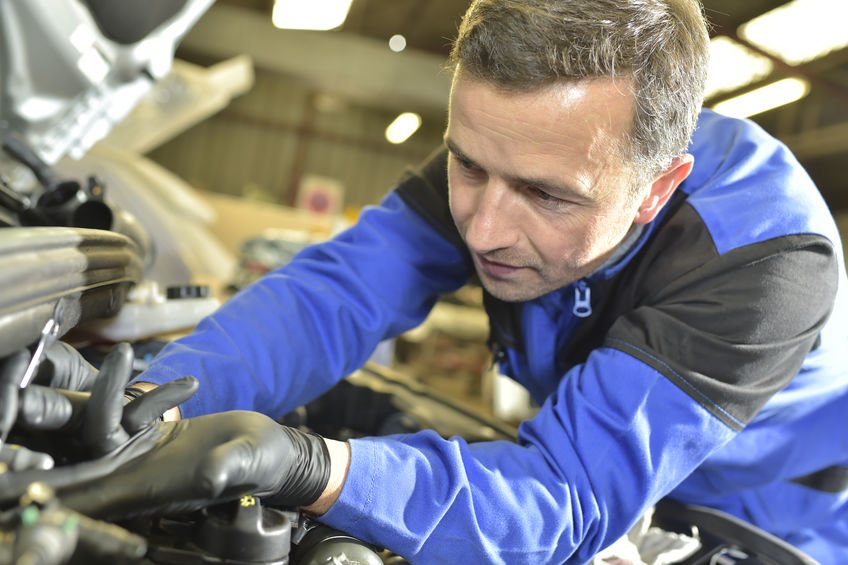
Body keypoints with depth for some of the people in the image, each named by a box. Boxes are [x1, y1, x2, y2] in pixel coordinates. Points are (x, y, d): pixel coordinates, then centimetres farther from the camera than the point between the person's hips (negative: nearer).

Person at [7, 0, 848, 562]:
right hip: (615, 482, 4)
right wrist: (152, 407, -40)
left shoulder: (769, 264, -32)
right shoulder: (514, 155, -17)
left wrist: (302, 466, -52)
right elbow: (336, 287, -25)